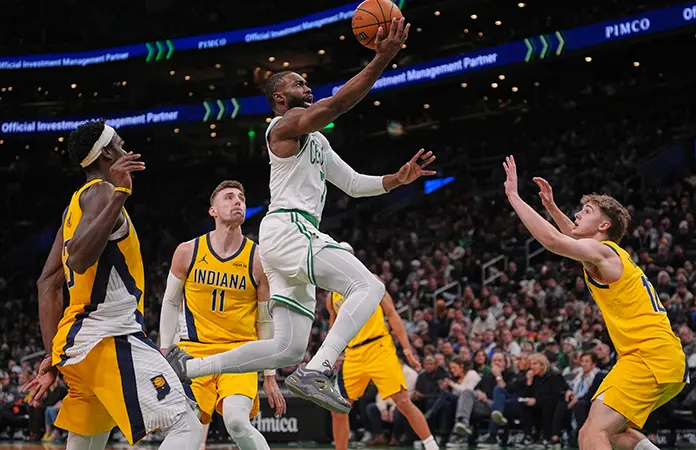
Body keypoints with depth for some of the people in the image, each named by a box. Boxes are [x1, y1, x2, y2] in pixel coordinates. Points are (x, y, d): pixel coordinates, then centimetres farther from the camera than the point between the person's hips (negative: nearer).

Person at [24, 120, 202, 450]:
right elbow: (79, 260, -24)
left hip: (77, 342, 10)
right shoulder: (100, 192, -6)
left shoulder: (76, 204, 21)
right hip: (111, 339, -10)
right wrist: (119, 194, -28)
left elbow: (47, 283, 20)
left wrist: (54, 357, 20)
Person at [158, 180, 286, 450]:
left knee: (236, 421, -25)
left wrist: (270, 376, 3)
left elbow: (266, 321, 4)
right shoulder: (188, 252, 0)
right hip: (195, 349, 2)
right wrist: (165, 353, 5)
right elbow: (171, 303, 12)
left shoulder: (258, 260, -2)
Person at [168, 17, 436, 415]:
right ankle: (317, 372, -31)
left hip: (297, 236, 10)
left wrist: (398, 179, 14)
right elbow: (336, 104, -19)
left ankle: (187, 368, 10)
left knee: (289, 348, 7)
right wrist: (383, 59, -24)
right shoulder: (286, 123, -1)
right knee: (368, 287, -20)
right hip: (289, 229, -10)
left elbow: (354, 184, 29)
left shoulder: (316, 140, 28)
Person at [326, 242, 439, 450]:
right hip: (352, 355, 4)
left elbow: (392, 314, 0)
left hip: (379, 349, -4)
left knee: (403, 401, -12)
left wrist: (406, 347, -8)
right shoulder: (332, 296, 14)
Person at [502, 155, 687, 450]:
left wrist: (514, 196, -19)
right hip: (667, 361, 10)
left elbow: (553, 240, -26)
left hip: (649, 358, -10)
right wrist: (551, 207, 41)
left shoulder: (602, 252, -8)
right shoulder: (610, 253, 21)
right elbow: (577, 239, 45)